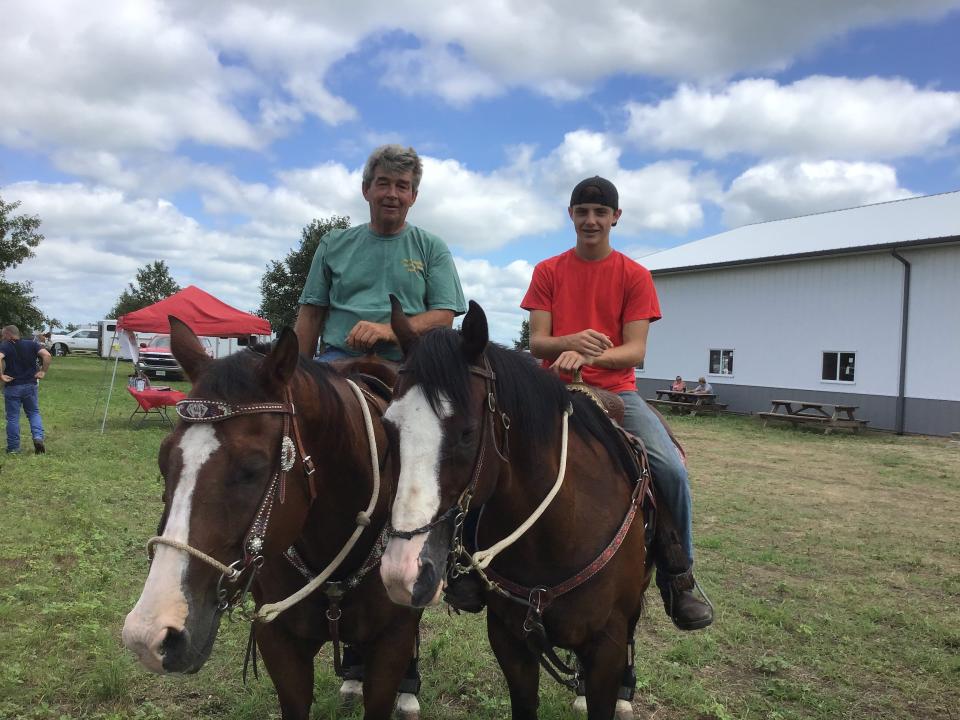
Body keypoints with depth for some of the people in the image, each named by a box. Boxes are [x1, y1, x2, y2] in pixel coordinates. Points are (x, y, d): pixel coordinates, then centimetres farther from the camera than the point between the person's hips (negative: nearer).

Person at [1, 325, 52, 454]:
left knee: (12, 417, 7)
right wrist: (43, 371, -4)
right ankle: (38, 437, -4)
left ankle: (13, 447, 12)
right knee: (34, 413, 16)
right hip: (31, 385, 3)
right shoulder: (32, 344, 3)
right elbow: (46, 355, -10)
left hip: (12, 386, -3)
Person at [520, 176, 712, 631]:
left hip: (616, 392, 0)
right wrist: (570, 342, -24)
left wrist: (590, 355, -26)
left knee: (671, 469, -23)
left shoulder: (635, 276, 5)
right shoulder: (548, 272, 8)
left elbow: (635, 351, -5)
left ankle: (677, 578, 0)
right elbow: (537, 342, 0)